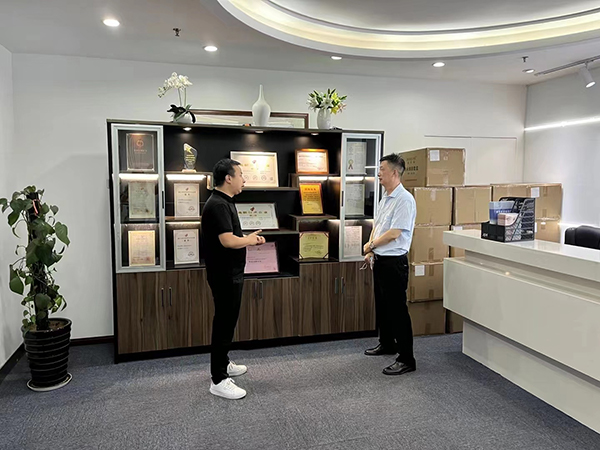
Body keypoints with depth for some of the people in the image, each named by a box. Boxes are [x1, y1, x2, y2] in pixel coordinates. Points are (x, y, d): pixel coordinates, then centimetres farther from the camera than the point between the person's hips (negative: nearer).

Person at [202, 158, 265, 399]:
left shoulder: (225, 202, 12)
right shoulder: (218, 205, -21)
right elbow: (228, 241, -30)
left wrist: (249, 240, 4)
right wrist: (249, 239, -12)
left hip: (230, 273, 10)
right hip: (224, 275, -10)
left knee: (227, 321, 20)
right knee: (224, 323, -4)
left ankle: (222, 363, 36)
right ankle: (218, 380, 5)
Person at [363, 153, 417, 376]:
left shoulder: (404, 200, -18)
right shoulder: (385, 198, 12)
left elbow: (393, 233, -21)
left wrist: (370, 245, -8)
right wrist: (370, 251, 5)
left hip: (394, 262, -10)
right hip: (379, 260, 10)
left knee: (397, 310, -3)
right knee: (381, 305, 20)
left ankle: (406, 359, 6)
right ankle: (387, 344, 38)